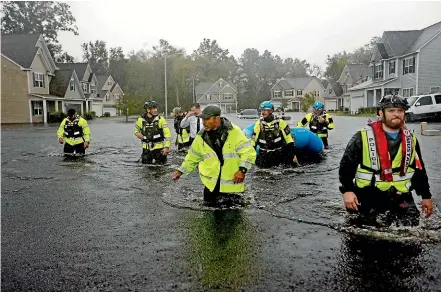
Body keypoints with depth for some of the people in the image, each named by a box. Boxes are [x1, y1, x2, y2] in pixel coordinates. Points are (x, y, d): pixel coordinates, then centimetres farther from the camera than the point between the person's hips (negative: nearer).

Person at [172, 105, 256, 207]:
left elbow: (248, 152, -13)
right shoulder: (201, 136, 1)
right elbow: (192, 157, 14)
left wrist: (242, 170, -24)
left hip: (233, 184, -3)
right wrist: (180, 171, 12)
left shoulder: (234, 131, -12)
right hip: (211, 185, 3)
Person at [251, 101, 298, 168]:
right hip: (265, 155, 1)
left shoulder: (280, 123, -6)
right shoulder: (259, 124, -1)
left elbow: (289, 139, -2)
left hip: (279, 153, -1)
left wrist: (293, 154, -4)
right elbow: (253, 141, 5)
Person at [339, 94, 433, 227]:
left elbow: (419, 170, 16)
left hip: (400, 197, 4)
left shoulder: (410, 139, 6)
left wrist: (426, 195, 16)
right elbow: (347, 165, -8)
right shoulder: (363, 137, -10)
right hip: (368, 196, -4)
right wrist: (347, 190, -16)